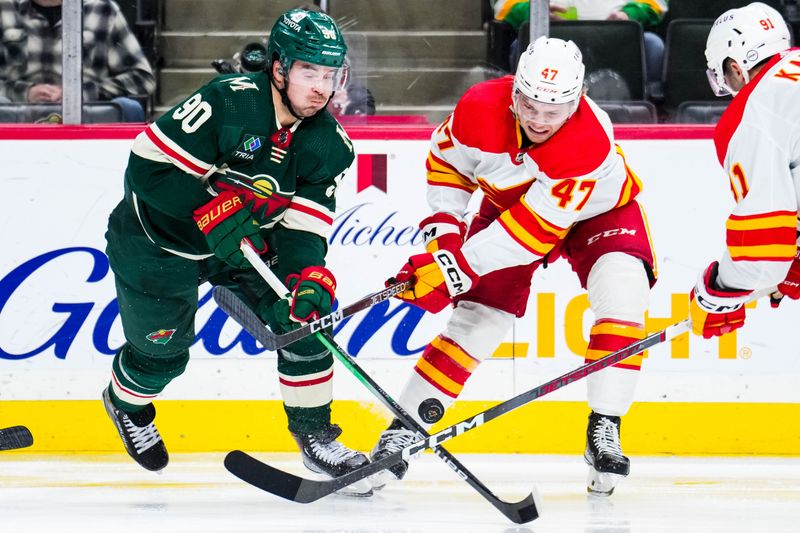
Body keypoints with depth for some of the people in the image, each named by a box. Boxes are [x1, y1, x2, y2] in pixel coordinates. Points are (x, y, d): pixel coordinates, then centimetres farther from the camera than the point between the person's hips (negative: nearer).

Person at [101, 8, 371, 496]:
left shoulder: (330, 145, -12)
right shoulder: (229, 103, -30)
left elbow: (303, 227, -13)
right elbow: (148, 166, -29)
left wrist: (310, 276, -32)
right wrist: (212, 208, -35)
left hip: (248, 240, 5)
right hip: (157, 237, -5)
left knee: (306, 317, -10)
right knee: (163, 351, 4)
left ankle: (315, 436, 4)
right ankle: (126, 401, 41)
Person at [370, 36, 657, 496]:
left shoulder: (591, 143, -41)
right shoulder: (479, 109, -29)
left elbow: (537, 229, -40)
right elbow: (447, 161, -5)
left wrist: (456, 268, -41)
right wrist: (443, 228, -16)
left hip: (596, 211, -2)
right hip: (509, 201, 2)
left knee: (623, 294, -26)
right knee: (479, 317, -8)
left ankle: (605, 429, -16)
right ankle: (402, 432, -1)